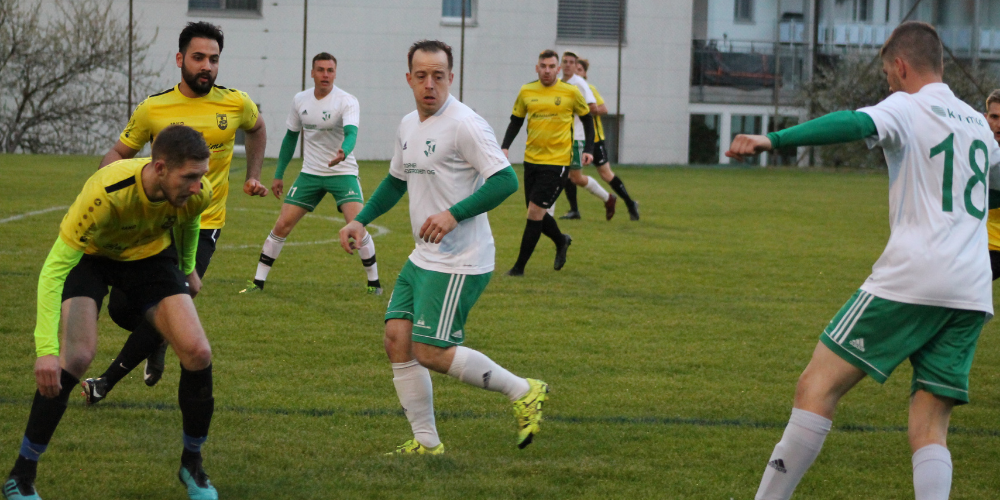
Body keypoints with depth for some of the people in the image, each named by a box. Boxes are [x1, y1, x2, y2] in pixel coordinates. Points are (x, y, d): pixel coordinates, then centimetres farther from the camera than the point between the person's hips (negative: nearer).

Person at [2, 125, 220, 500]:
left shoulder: (198, 194, -26)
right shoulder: (106, 193, -42)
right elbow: (54, 269, -39)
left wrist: (188, 269, 20)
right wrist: (46, 350, -46)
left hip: (151, 255, 4)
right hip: (91, 255, -4)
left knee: (198, 354, -12)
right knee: (77, 356, -25)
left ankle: (192, 464, 11)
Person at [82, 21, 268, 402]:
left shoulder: (236, 103, -2)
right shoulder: (153, 109, -5)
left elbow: (256, 129, 22)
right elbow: (119, 153, 5)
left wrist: (253, 177, 13)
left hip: (203, 226, -1)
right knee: (121, 307, -2)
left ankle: (108, 381, 6)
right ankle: (157, 342, 34)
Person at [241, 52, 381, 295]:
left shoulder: (347, 101, -14)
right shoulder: (300, 100, 1)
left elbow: (351, 133, -31)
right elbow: (291, 136, 14)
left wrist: (344, 152, -54)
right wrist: (278, 175, 14)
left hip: (343, 172, -4)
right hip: (310, 173, 4)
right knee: (282, 225, -3)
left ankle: (374, 281, -1)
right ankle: (258, 281, 6)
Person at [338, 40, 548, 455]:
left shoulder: (465, 124, -15)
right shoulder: (408, 125, 12)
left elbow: (506, 180, -22)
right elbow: (396, 181, 28)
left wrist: (454, 214, -28)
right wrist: (360, 221, 18)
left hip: (460, 263, -9)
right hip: (422, 259, 9)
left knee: (430, 351, -11)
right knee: (397, 338, 2)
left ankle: (524, 392, 4)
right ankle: (426, 442, 11)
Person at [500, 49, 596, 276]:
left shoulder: (571, 92, -5)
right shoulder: (526, 92, 3)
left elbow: (587, 118, 9)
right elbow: (516, 121, 13)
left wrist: (588, 149, -1)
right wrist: (505, 147, -2)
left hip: (557, 162, -4)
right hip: (532, 160, 4)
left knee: (535, 212, -11)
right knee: (536, 214, 9)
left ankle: (519, 267, -4)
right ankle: (561, 241, 41)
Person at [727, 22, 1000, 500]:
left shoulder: (907, 107, 1)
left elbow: (855, 124, -21)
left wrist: (773, 139, -32)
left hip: (910, 278, -6)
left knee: (817, 387, -2)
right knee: (929, 432, 3)